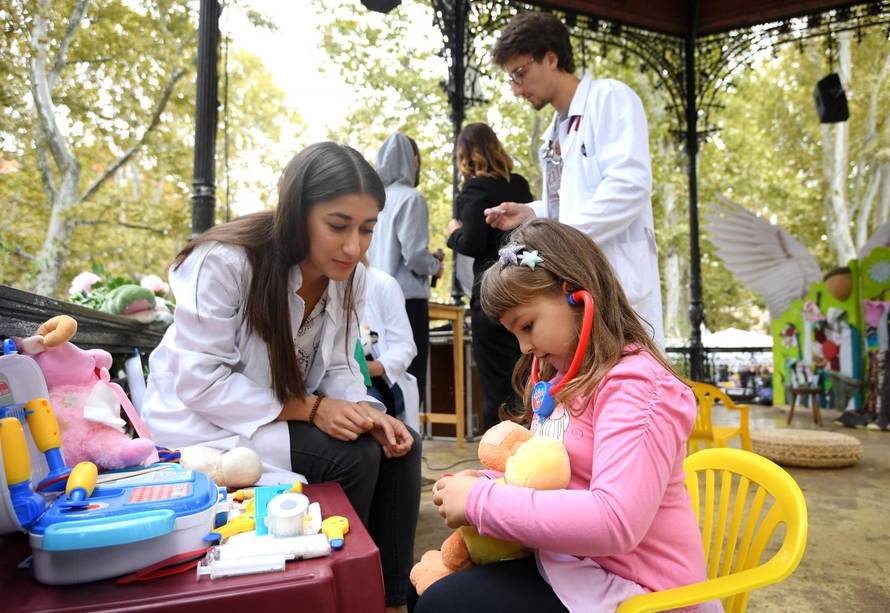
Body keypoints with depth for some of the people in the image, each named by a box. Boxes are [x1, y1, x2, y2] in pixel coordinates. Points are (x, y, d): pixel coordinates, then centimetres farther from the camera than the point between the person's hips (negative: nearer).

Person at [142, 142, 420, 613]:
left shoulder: (348, 276, -6)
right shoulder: (224, 261, -27)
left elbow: (337, 368, -1)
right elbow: (199, 381, -25)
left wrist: (369, 415, -22)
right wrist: (309, 409, -30)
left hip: (288, 414, 7)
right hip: (205, 424, -6)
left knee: (400, 447, -9)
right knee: (352, 457, -24)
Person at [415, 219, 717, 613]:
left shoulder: (635, 383, -21)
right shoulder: (564, 376, 7)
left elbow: (614, 522, -31)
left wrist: (481, 501, -24)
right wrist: (487, 483, -3)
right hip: (574, 562, 9)